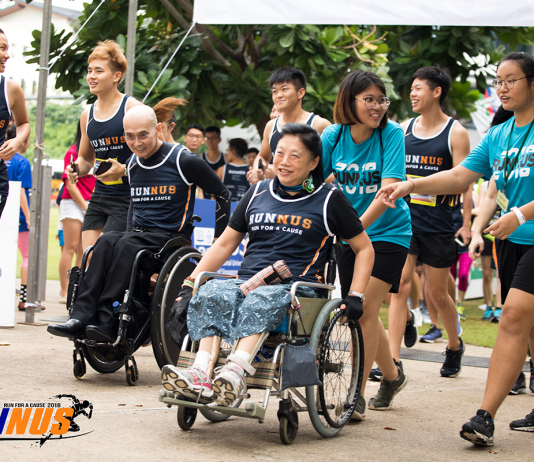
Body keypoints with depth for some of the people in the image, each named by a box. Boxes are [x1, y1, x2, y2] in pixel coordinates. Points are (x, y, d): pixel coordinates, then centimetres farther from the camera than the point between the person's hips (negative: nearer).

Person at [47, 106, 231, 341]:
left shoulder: (184, 161, -6)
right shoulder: (133, 165, 12)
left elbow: (222, 195, 0)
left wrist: (218, 243, -2)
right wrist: (130, 232, 14)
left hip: (171, 236, -5)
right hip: (138, 235, 5)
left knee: (127, 245, -33)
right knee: (107, 240, -28)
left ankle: (107, 321, -38)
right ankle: (81, 318, -38)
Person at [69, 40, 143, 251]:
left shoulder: (132, 109, -9)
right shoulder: (87, 115, 12)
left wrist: (124, 170, -23)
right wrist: (77, 168, 3)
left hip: (127, 197, -7)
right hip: (99, 196, 7)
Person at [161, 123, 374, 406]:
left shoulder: (328, 200, 10)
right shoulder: (258, 193, 21)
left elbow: (364, 248, 13)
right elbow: (224, 245, 24)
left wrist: (355, 297, 0)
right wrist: (190, 283, 14)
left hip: (297, 285, -4)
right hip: (247, 281, 4)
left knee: (259, 300, -39)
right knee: (211, 293, -31)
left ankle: (235, 373, -57)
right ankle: (200, 374, -47)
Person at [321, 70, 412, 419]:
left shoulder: (392, 134, -15)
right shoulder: (333, 136, -5)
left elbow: (388, 190, -24)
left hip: (388, 233, -4)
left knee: (364, 310, -14)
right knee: (360, 313, 12)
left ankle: (356, 395, -8)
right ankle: (393, 376, 34)